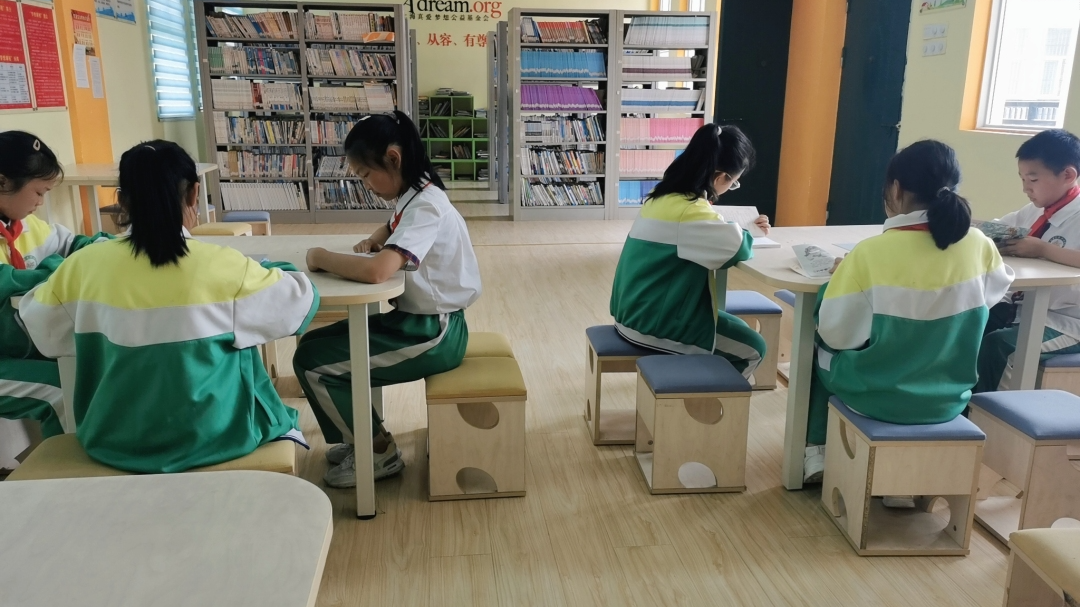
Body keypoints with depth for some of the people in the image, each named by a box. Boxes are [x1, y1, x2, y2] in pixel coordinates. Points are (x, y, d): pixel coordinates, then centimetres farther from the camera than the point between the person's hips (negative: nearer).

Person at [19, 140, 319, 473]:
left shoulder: (82, 266, -10)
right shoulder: (223, 267, -19)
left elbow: (40, 330, 7)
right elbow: (300, 300, -6)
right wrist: (273, 271, 14)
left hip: (112, 443, 4)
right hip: (210, 439, -3)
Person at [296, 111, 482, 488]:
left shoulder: (426, 207, -23)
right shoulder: (414, 197, 6)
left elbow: (376, 271, -38)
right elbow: (392, 229, 30)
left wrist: (322, 257, -20)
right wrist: (372, 241, 7)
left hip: (432, 334, -10)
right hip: (416, 321, 10)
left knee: (311, 362, -8)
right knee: (316, 343, 13)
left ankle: (379, 453, 7)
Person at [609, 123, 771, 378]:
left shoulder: (664, 195, 6)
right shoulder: (689, 210, -23)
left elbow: (709, 234, 19)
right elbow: (740, 248, -22)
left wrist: (740, 229, 5)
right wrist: (748, 233, 0)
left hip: (637, 312, 9)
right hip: (651, 323, -9)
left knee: (738, 330, 21)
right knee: (753, 349, 3)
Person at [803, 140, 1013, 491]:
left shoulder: (871, 252, -23)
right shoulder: (980, 246, -10)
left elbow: (835, 334, -15)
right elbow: (995, 291, 13)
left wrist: (844, 278, 1)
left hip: (876, 397, -3)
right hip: (947, 400, 4)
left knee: (820, 347, 26)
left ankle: (817, 453, 29)